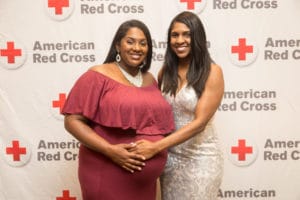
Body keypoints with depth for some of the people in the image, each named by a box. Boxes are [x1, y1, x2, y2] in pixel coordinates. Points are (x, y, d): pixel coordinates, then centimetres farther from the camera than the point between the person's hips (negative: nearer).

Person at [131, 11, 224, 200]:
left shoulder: (212, 72, -13)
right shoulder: (166, 71, 1)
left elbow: (200, 122, -19)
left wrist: (156, 147, -24)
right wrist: (155, 146, -6)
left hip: (200, 158, -4)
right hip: (169, 156, 4)